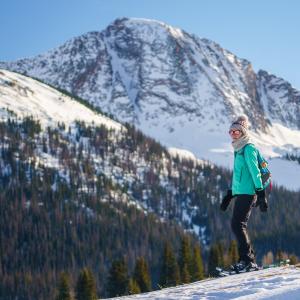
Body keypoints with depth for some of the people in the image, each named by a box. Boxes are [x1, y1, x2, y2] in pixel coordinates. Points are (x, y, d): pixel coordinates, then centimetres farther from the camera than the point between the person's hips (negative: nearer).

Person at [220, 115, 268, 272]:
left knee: (237, 225, -14)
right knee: (238, 226, 7)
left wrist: (261, 194, -20)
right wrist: (229, 195, 27)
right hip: (240, 193, 9)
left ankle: (247, 260, -14)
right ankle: (248, 261, 10)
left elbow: (255, 171, -15)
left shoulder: (248, 148, -8)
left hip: (247, 193, -9)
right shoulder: (239, 150, 20)